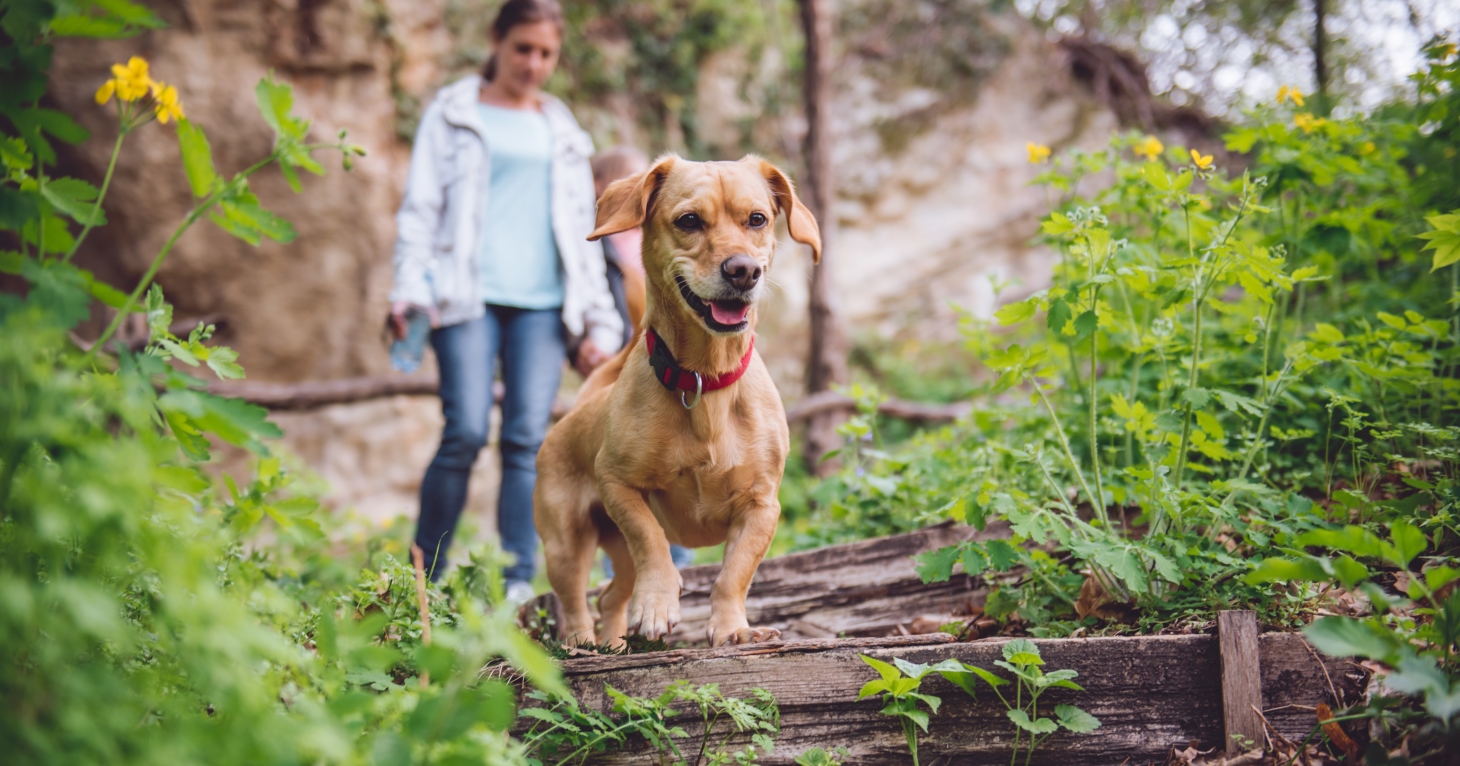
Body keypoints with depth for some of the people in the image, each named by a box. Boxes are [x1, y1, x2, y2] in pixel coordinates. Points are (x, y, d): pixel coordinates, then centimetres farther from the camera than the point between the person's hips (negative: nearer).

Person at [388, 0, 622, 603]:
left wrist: (599, 318, 14)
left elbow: (582, 228, 21)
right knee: (466, 433, -12)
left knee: (527, 439, -6)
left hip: (542, 303, 3)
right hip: (470, 298, -3)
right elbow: (420, 206, 5)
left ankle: (519, 584, -5)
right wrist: (408, 288, -8)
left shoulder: (561, 130, 21)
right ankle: (424, 574, 3)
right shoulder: (454, 113, 11)